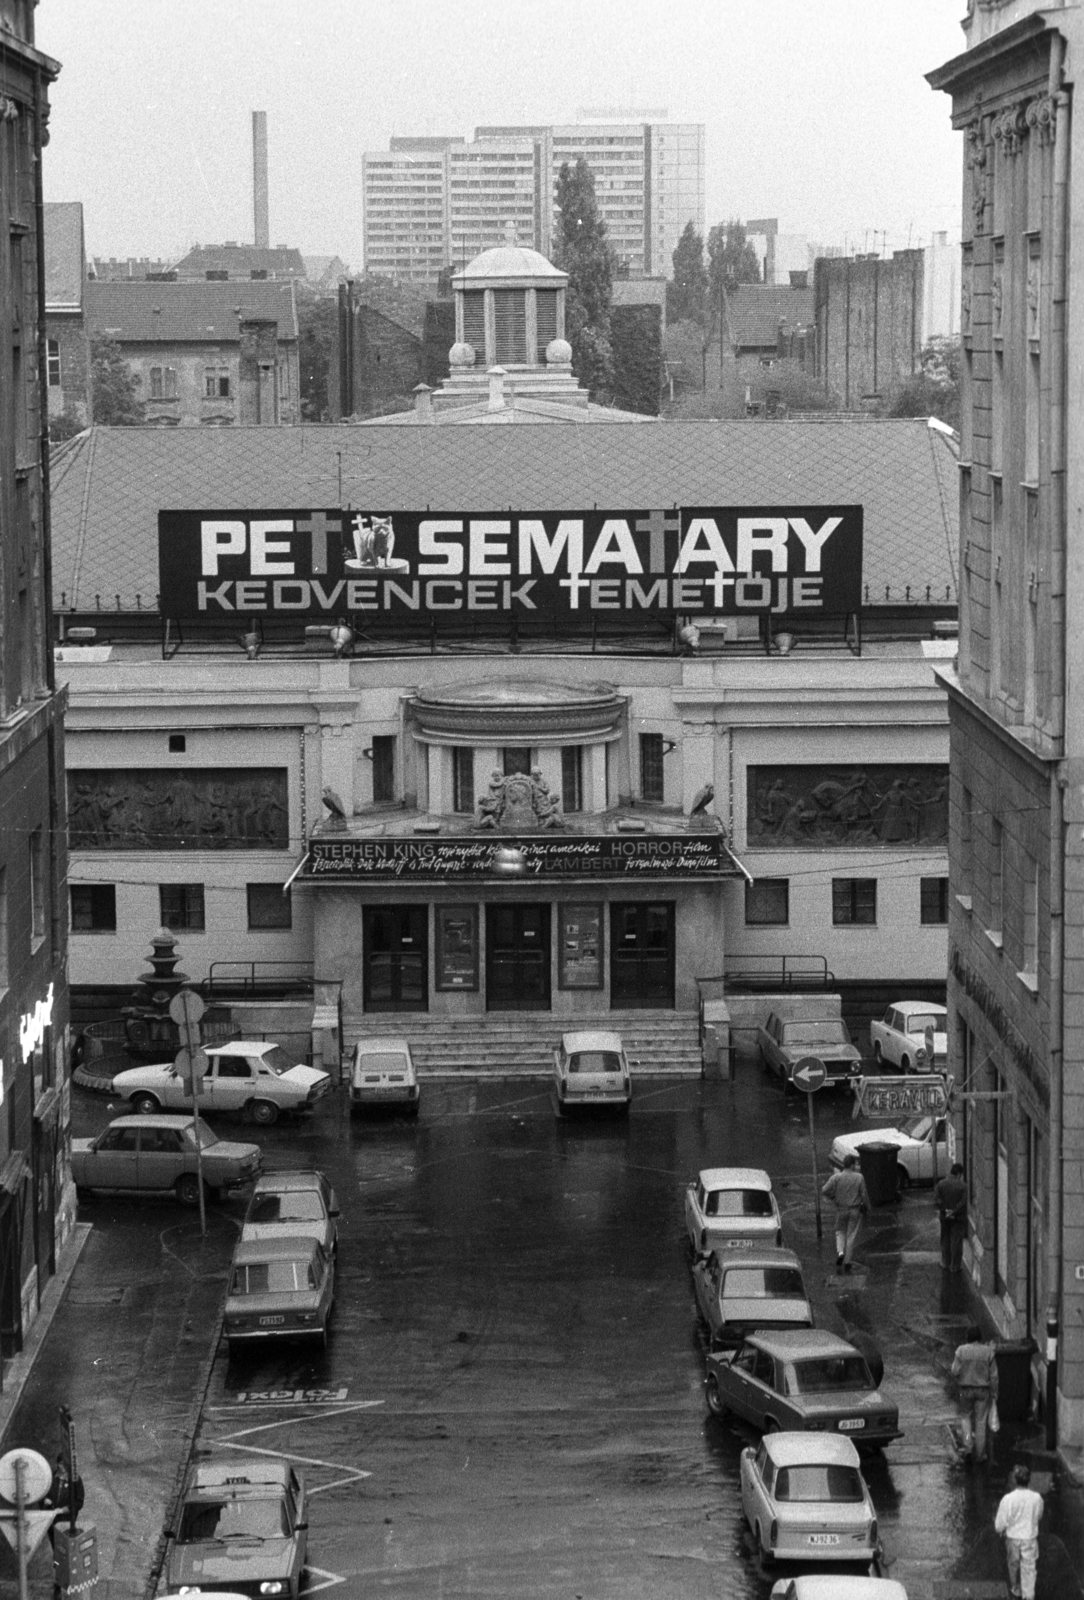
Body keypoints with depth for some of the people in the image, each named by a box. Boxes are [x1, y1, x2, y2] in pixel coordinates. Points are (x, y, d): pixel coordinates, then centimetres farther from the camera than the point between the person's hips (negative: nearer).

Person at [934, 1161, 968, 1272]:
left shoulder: (941, 1184, -2)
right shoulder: (963, 1186, -13)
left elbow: (936, 1199, -8)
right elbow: (963, 1203, -17)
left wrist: (944, 1210, -11)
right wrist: (954, 1212, -13)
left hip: (944, 1217, 3)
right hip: (958, 1217, -3)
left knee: (945, 1241, 16)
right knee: (956, 1242, 4)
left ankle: (946, 1264, 24)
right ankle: (955, 1266, 7)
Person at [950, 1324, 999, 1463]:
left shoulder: (961, 1350, -9)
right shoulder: (988, 1352, -8)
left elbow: (955, 1371, -10)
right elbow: (993, 1375, -6)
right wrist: (994, 1393, 3)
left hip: (966, 1389, 0)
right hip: (983, 1389, 0)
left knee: (967, 1416, 21)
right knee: (981, 1421, 9)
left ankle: (968, 1444, 4)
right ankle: (979, 1454, 15)